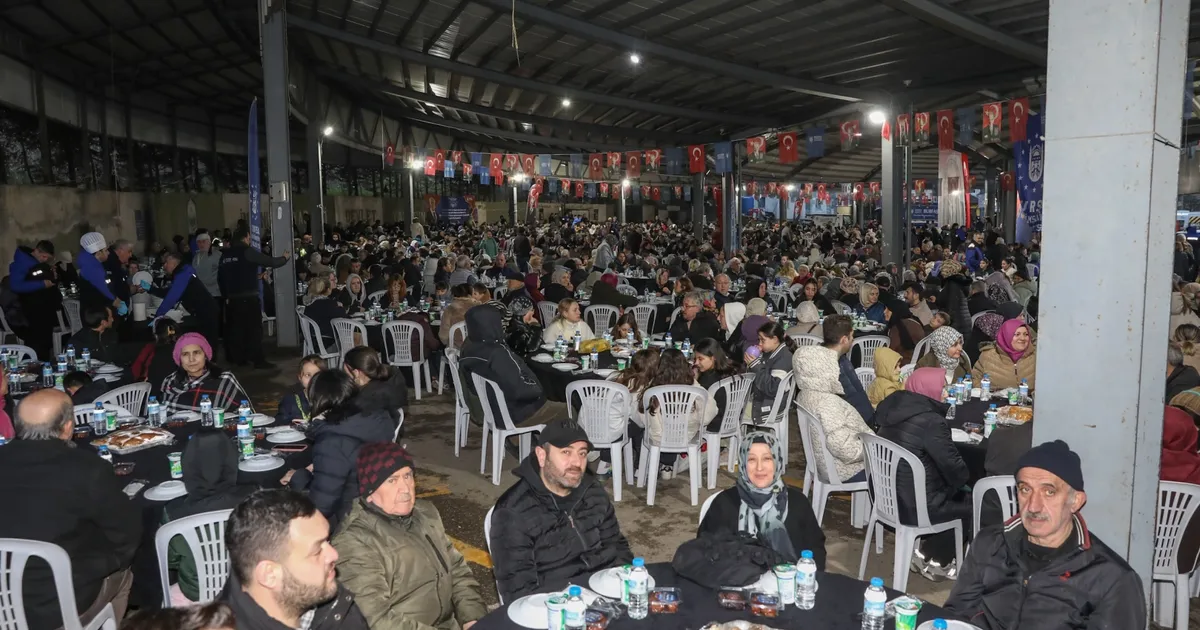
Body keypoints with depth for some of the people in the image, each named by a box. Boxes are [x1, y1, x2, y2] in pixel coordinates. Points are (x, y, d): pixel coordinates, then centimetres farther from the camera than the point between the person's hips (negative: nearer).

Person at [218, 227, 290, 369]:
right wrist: (285, 258, 10)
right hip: (248, 297, -6)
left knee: (236, 328, 11)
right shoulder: (247, 251, -9)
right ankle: (258, 360, -5)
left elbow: (220, 277, 15)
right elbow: (270, 262, -8)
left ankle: (238, 358, 17)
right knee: (254, 327, -4)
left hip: (232, 298, 7)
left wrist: (226, 296, 21)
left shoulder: (225, 255, 10)